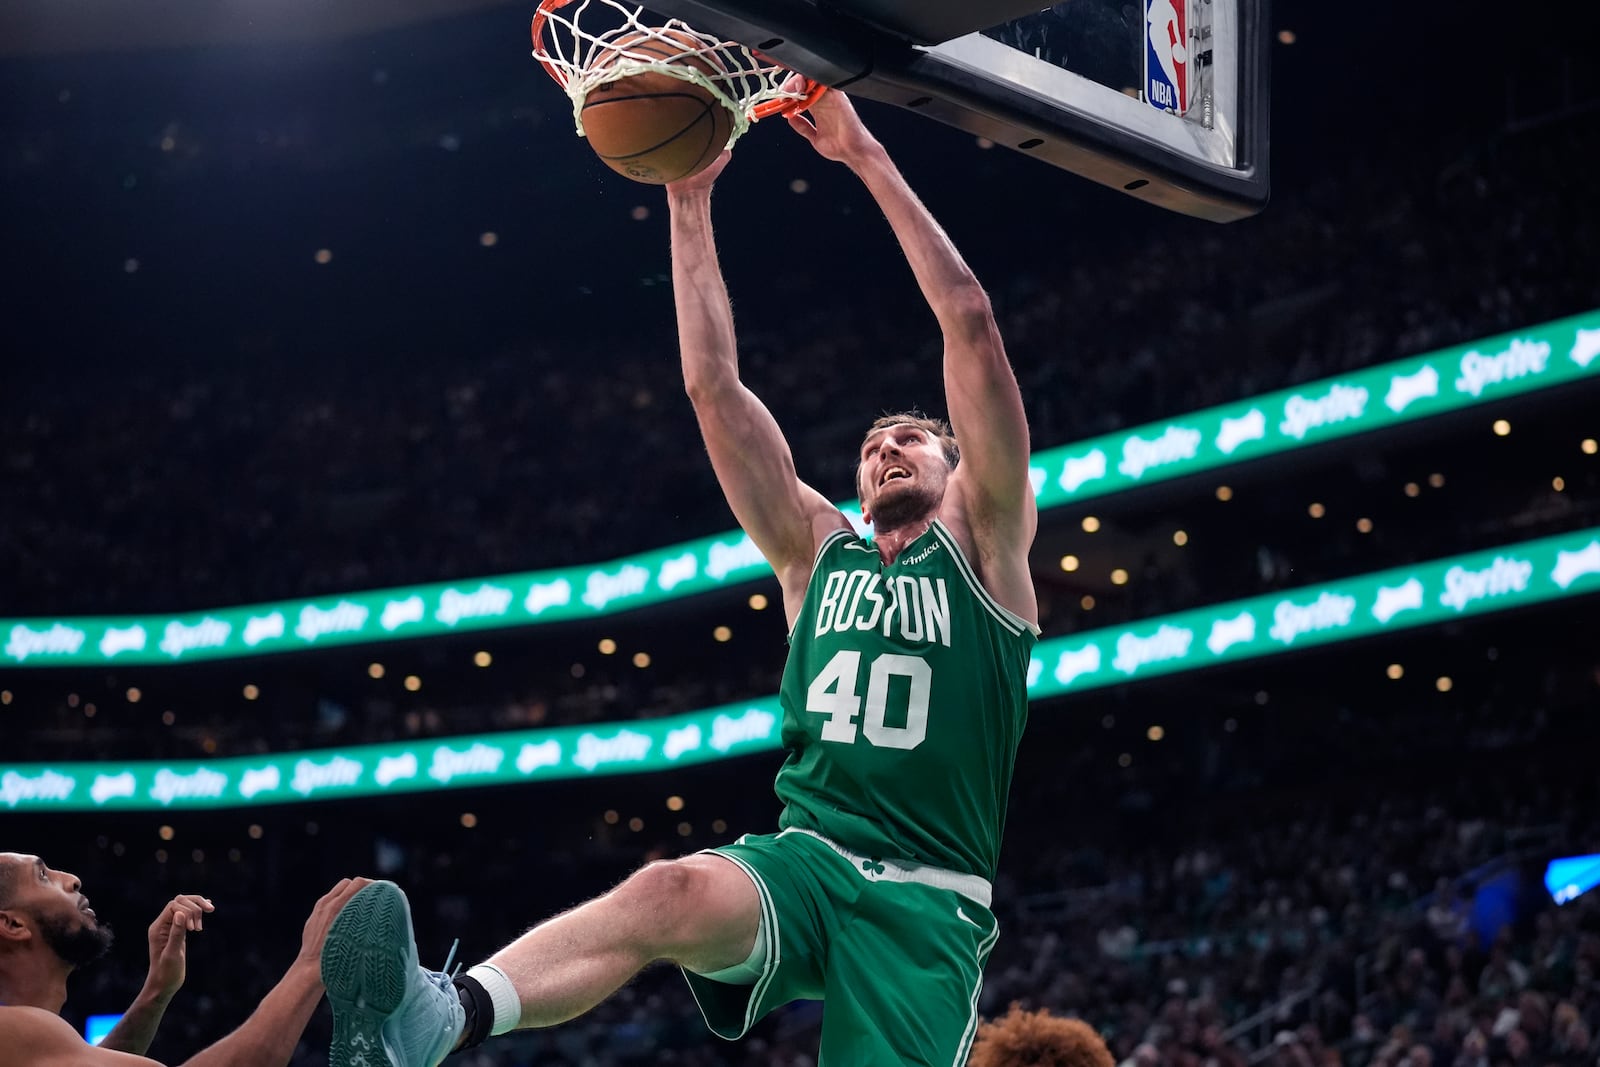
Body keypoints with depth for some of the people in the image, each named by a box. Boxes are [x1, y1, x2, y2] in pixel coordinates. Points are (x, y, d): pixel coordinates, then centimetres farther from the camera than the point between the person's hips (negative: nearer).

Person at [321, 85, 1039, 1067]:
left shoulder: (980, 544, 13)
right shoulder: (816, 549, 22)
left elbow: (970, 321, 5)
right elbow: (713, 383, 16)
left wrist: (868, 157, 5)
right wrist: (690, 200, 13)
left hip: (927, 899, -1)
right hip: (803, 861, 2)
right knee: (672, 892, -32)